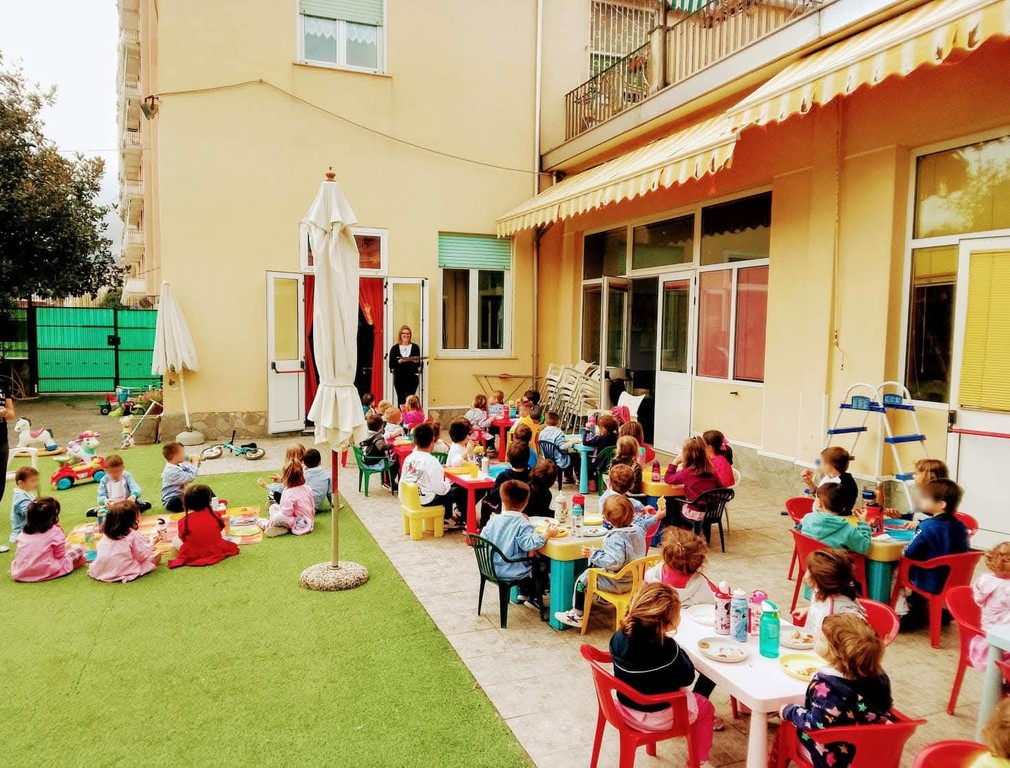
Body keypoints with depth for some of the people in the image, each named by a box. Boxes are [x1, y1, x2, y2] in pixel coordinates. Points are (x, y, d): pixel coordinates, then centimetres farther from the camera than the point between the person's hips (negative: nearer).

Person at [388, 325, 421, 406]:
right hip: (399, 379, 1)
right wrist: (399, 362, -16)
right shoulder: (394, 348, 4)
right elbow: (391, 365, 1)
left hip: (412, 379, -1)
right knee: (401, 401, 2)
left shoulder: (415, 347, 4)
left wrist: (416, 361, -18)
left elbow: (418, 365, 3)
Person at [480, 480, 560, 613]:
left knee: (530, 561, 30)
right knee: (542, 564, 15)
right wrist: (546, 535, -24)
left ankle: (524, 593, 41)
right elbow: (529, 544, -33)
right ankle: (534, 598, 25)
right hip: (512, 572, -7)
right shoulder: (523, 524, -21)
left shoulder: (494, 520, -4)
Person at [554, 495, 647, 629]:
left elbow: (614, 562, -38)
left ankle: (577, 616, 15)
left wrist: (594, 554, -29)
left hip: (618, 582, -9)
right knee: (593, 569, 28)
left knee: (582, 580, 4)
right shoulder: (638, 530, -6)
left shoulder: (616, 538, -30)